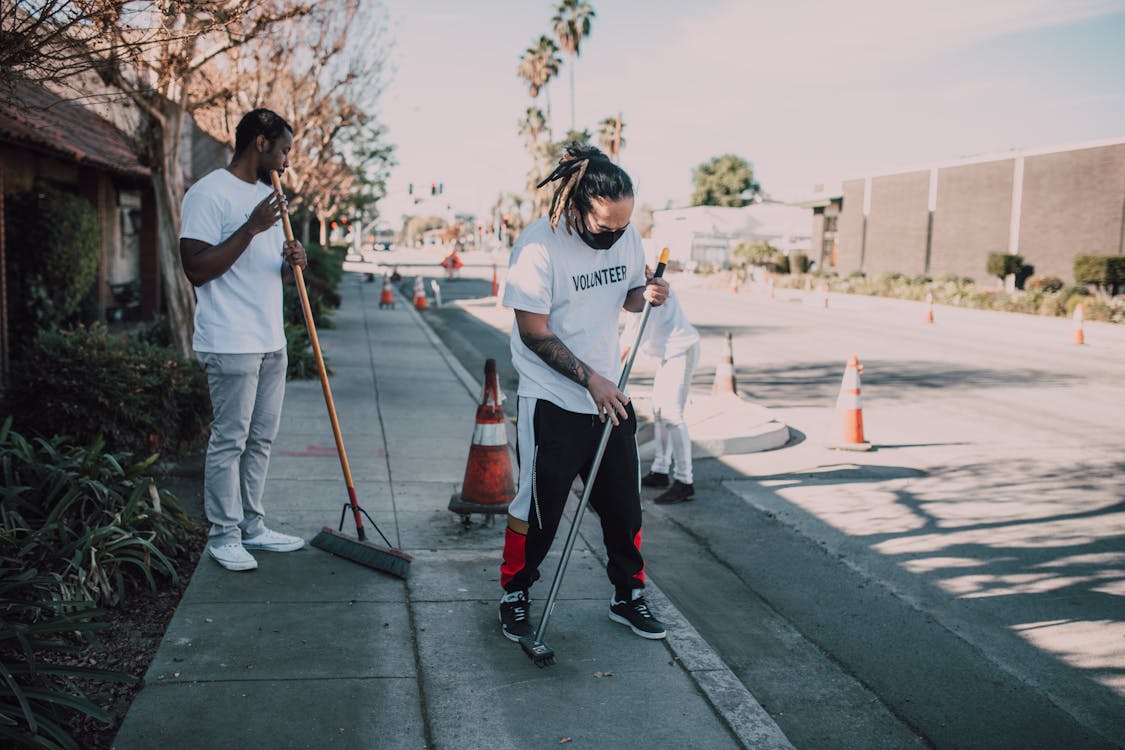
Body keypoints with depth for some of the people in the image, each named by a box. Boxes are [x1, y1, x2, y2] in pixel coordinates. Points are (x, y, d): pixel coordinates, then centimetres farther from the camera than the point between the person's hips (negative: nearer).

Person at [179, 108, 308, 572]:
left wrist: (290, 261, 2)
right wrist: (251, 228, -21)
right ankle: (223, 535, 11)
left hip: (271, 341, 9)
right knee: (229, 442, -1)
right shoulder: (209, 193, -10)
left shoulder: (265, 194, 17)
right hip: (230, 344, -9)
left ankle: (252, 527, 23)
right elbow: (196, 269, -16)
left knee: (262, 439, 13)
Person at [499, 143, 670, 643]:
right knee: (537, 507, 5)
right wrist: (591, 380, -20)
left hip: (612, 397, 5)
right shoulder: (537, 246, -18)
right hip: (552, 403, -5)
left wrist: (647, 294, -9)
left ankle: (628, 596, 29)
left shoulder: (626, 236, -1)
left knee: (624, 503, 11)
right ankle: (515, 594, 27)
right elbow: (535, 333, -16)